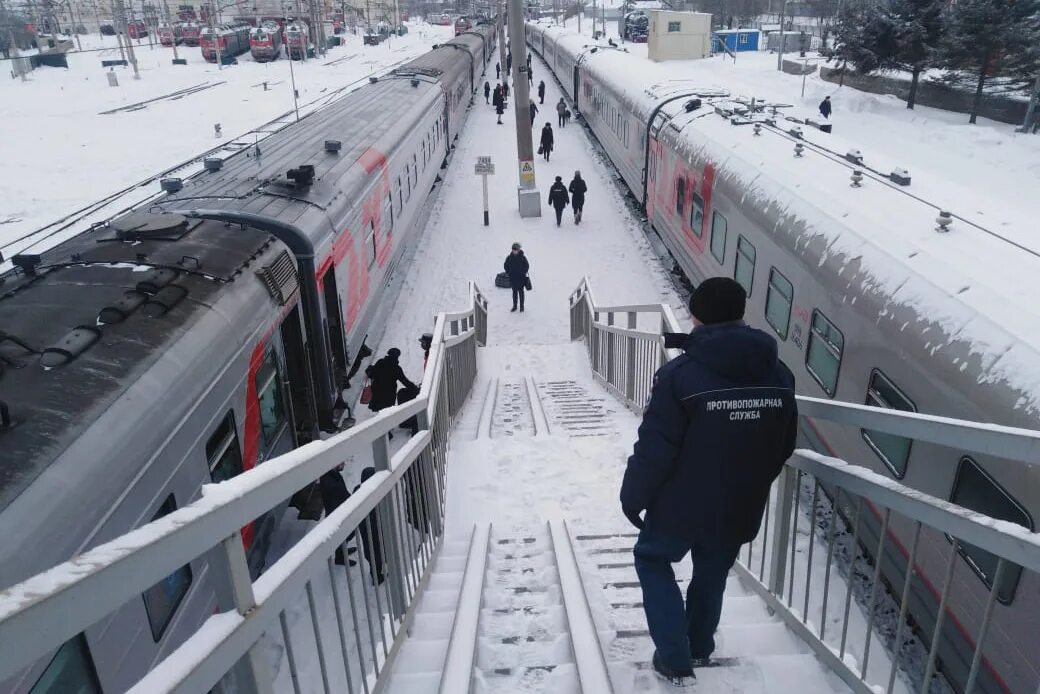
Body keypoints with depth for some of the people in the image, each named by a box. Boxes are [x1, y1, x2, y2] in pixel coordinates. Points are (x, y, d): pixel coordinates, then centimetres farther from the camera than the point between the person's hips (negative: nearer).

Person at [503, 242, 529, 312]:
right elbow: (505, 266, 9)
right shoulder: (509, 257, -5)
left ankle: (522, 306, 19)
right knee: (514, 292, 13)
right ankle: (514, 306, 25)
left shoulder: (522, 257, -11)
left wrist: (523, 273, -10)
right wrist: (508, 272, 0)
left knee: (521, 292, 8)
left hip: (521, 278, -2)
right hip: (512, 278, 2)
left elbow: (527, 266, -3)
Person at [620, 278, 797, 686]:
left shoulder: (680, 374, -22)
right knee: (712, 573, 27)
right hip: (740, 511, 5)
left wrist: (632, 497, -4)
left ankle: (675, 660, 19)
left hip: (682, 506, -4)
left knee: (652, 560, 22)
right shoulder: (779, 376, -5)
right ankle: (699, 648, 48)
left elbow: (654, 450, -20)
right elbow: (784, 447, 6)